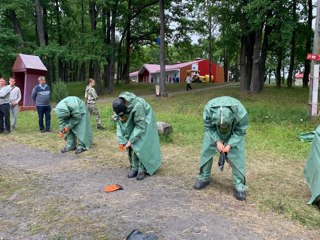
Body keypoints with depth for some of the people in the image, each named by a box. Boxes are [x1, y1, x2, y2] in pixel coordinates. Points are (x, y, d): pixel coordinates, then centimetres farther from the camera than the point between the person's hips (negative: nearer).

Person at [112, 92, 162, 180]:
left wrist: (130, 140, -29)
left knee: (140, 145, -11)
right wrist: (121, 140, -21)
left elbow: (140, 126, -31)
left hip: (144, 122, -5)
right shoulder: (119, 107, -21)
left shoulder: (137, 106, -39)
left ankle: (142, 169, -1)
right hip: (131, 123, 5)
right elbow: (119, 123, -12)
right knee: (131, 146, 0)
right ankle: (134, 167, 11)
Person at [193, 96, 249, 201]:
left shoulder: (240, 112, -39)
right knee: (206, 150, 1)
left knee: (237, 156, -9)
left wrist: (230, 144, -31)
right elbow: (208, 127, -18)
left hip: (234, 131, -1)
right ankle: (203, 177, 20)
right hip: (214, 130, 2)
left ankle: (239, 185, 4)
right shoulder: (209, 109, -37)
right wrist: (217, 141, -29)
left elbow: (241, 131, -21)